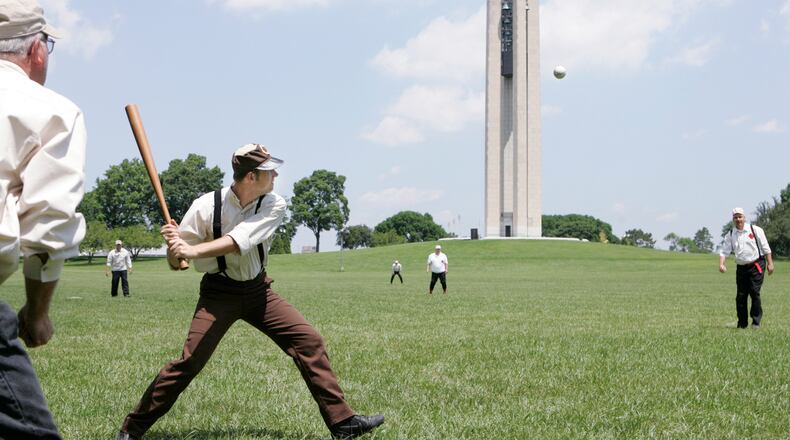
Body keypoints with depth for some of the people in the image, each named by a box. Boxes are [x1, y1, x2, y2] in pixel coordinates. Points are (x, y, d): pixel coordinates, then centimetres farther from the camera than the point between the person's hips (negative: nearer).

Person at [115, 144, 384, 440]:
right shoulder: (205, 207, -17)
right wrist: (174, 244, -34)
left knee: (309, 341, -6)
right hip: (219, 293, -3)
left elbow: (239, 240, -30)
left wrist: (192, 250, -42)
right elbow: (176, 262, -11)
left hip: (258, 290, 3)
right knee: (189, 362, -13)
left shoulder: (273, 205, -13)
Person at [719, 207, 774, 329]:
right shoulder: (730, 235, 8)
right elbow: (724, 251, 3)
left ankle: (756, 321, -3)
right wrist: (721, 264, -15)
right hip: (741, 268, 3)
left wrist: (770, 263, -3)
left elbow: (765, 248, 2)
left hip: (757, 265, -3)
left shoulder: (755, 230, 1)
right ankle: (742, 323, 11)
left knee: (754, 292, -12)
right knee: (740, 296, 1)